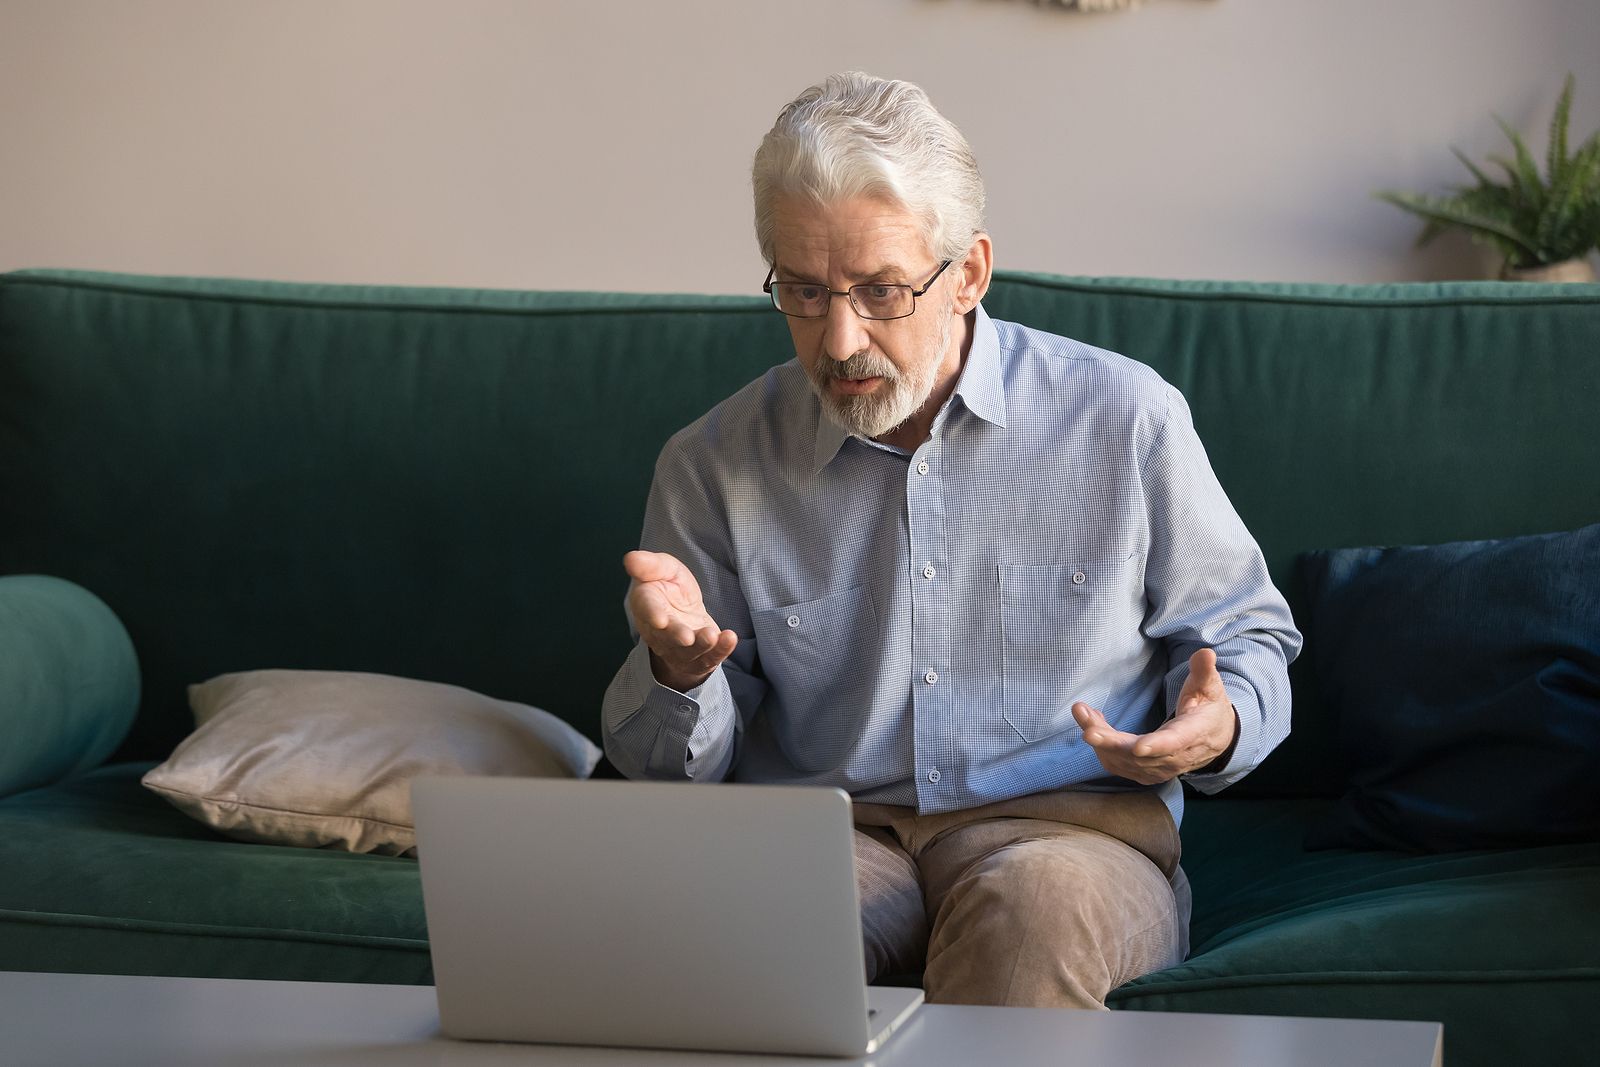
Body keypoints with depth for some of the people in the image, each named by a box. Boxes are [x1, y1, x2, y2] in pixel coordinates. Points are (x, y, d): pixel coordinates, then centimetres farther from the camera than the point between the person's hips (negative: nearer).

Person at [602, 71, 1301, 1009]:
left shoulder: (1123, 418, 0)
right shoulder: (714, 466, 5)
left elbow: (1248, 637, 13)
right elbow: (675, 764, 10)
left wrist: (1217, 728, -11)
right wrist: (678, 674, -14)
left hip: (1070, 825, 0)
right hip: (823, 828, 1)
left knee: (1034, 904, -37)